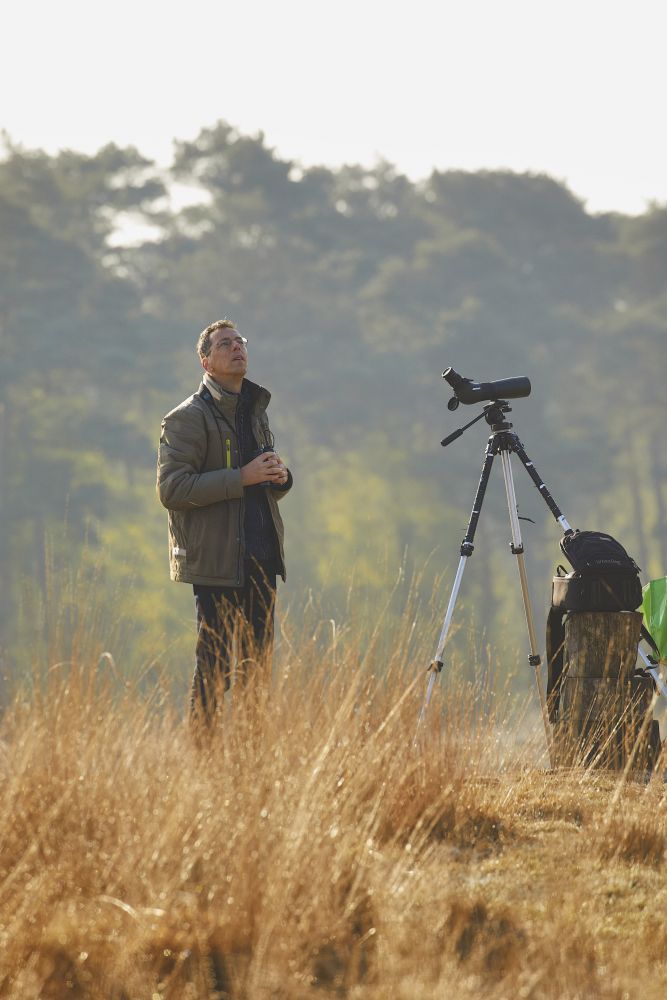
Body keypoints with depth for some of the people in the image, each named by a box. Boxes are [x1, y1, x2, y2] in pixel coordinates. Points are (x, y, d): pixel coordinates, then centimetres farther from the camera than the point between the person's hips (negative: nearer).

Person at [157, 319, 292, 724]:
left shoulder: (256, 412, 19)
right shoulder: (188, 418, -6)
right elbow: (172, 489, -16)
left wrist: (279, 476, 3)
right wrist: (241, 478, -20)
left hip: (261, 558, 7)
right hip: (217, 561, -7)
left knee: (258, 662, 8)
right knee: (215, 667, -7)